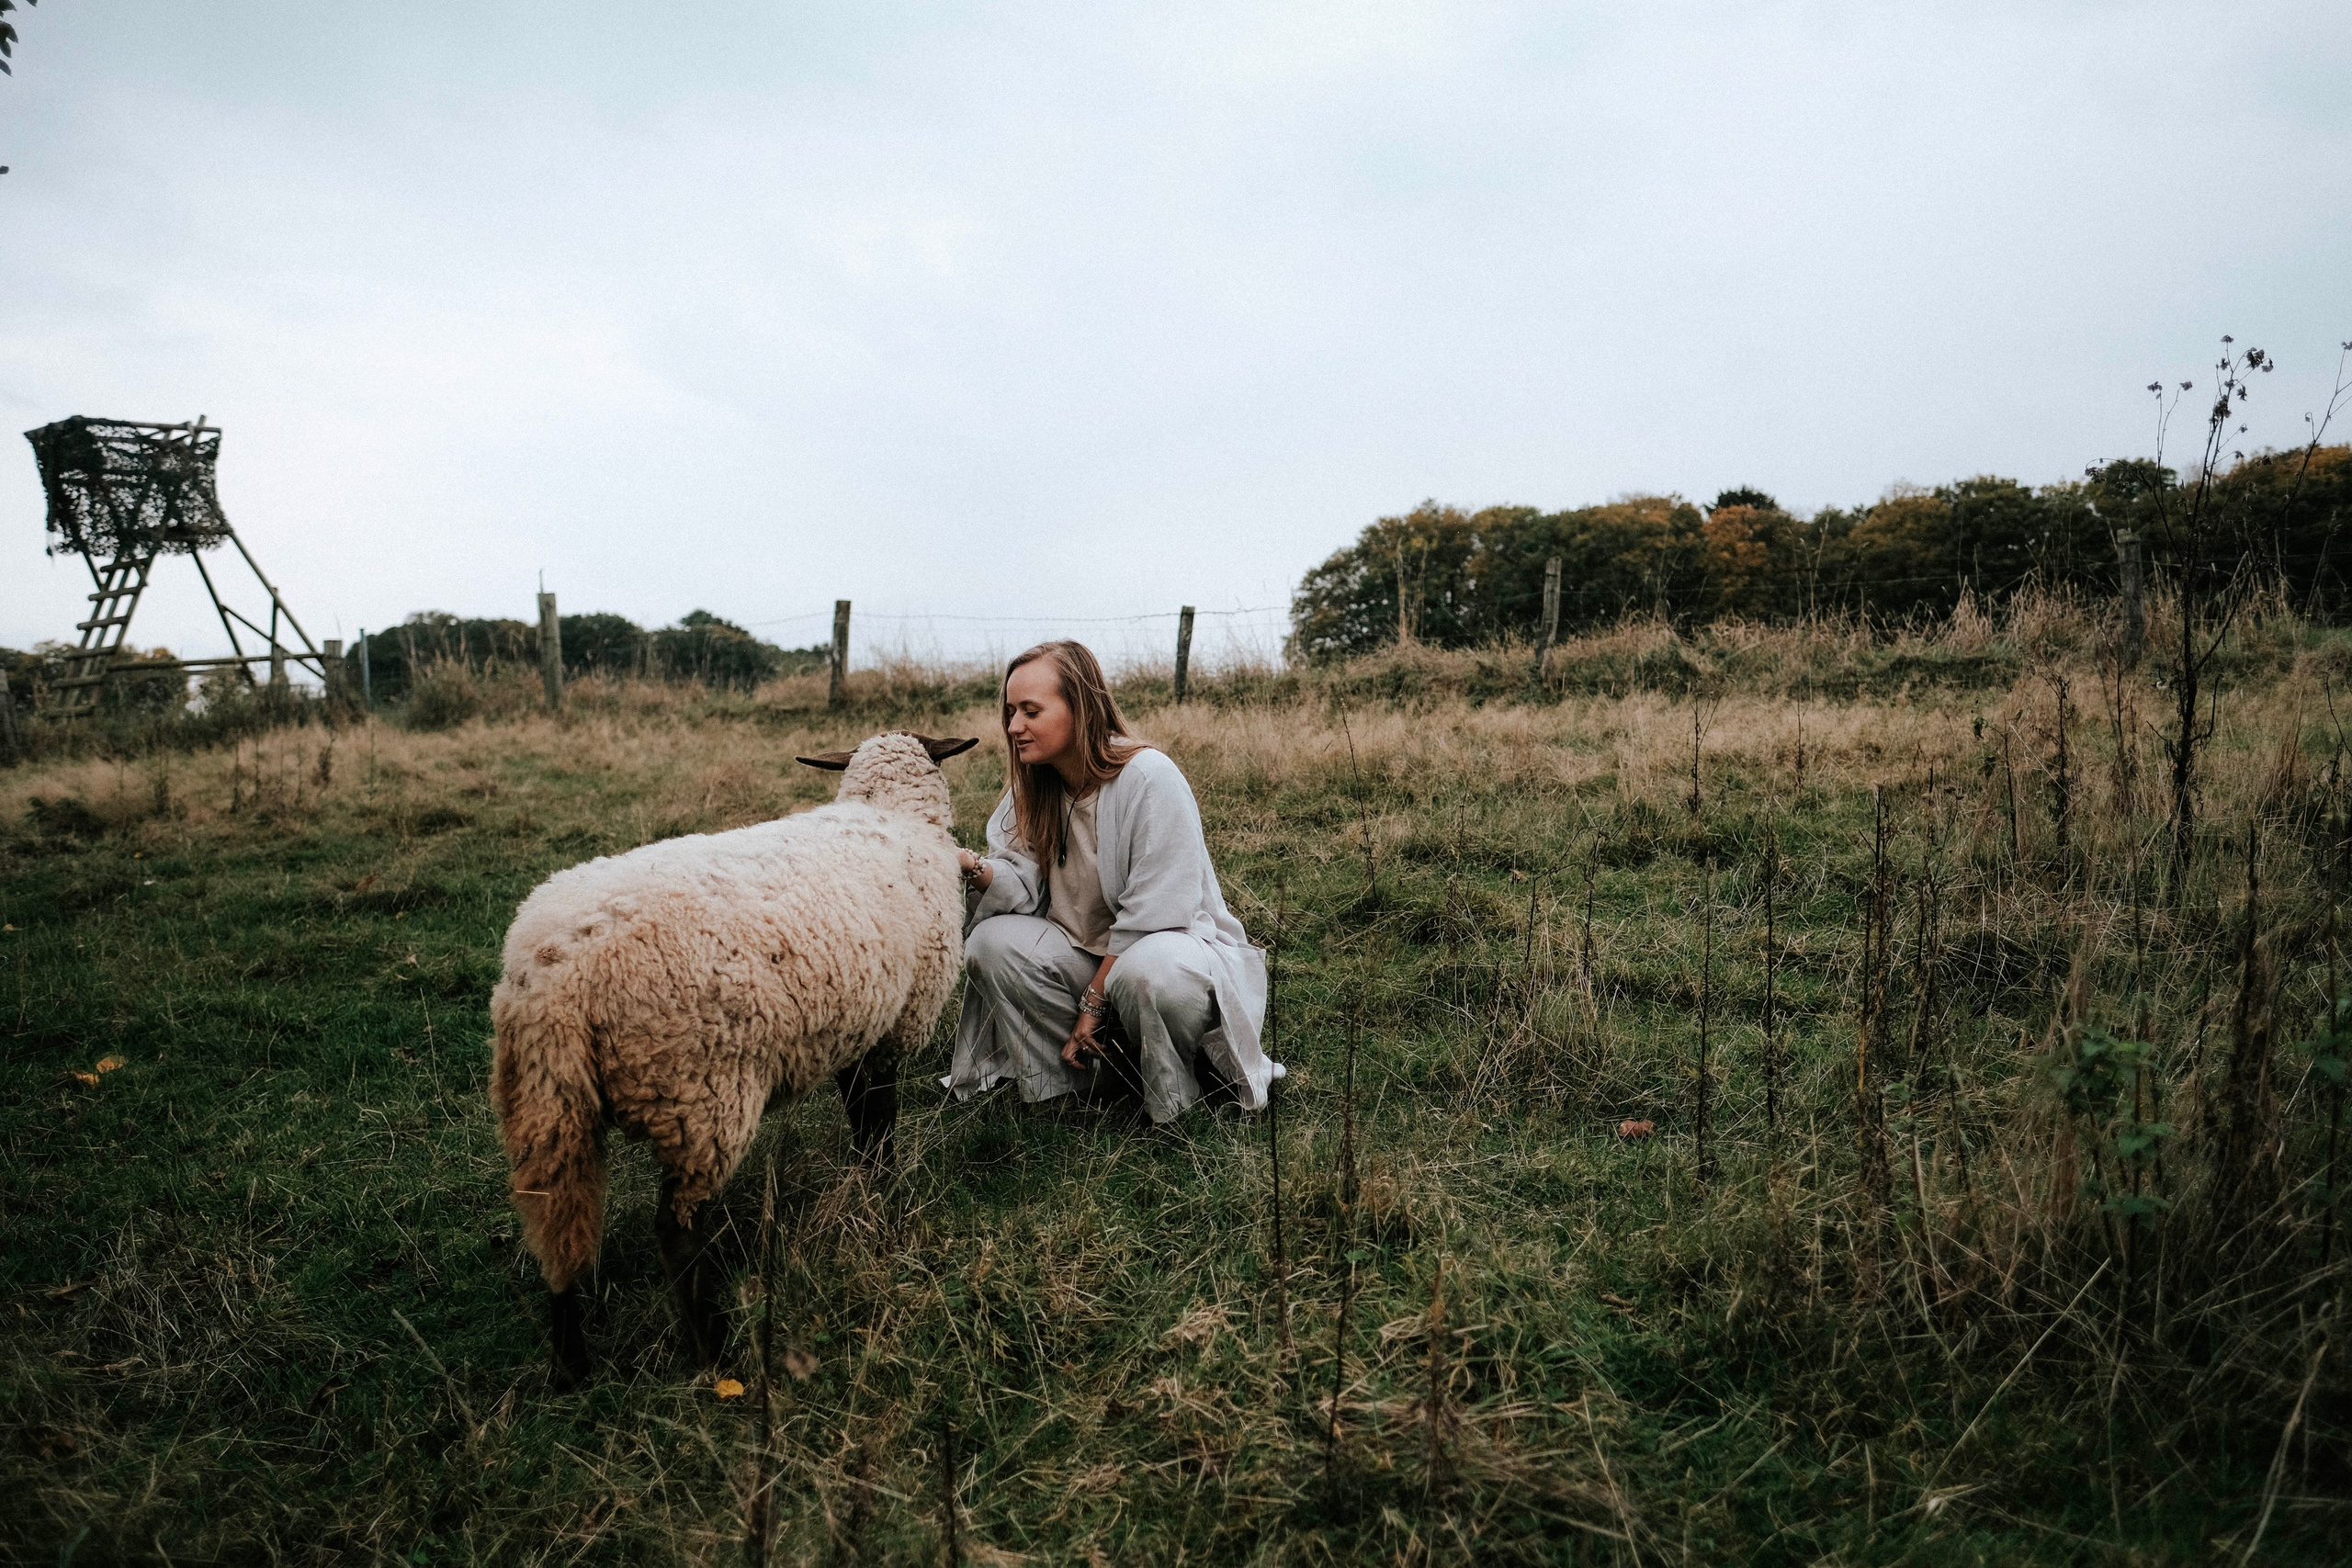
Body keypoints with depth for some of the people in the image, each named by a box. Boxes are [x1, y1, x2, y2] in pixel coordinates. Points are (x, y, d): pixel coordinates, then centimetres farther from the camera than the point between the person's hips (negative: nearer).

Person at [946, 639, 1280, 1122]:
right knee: (991, 942, -17)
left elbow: (1153, 913, -21)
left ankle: (1177, 1097, -9)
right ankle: (1075, 1079, -2)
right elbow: (1023, 889, -9)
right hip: (1088, 952, 6)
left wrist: (1094, 1000, -19)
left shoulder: (1150, 778, -21)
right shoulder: (1034, 788, 2)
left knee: (1148, 971, -39)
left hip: (1176, 942, -6)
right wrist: (971, 867, -30)